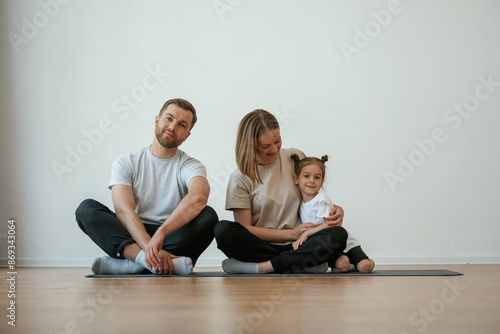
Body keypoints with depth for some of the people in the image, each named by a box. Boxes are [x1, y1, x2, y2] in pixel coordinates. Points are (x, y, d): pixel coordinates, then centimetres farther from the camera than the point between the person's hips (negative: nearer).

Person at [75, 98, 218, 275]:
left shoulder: (191, 166, 2)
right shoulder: (125, 163, 6)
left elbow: (199, 197, -24)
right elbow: (124, 210, -12)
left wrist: (160, 233, -39)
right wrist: (149, 246, -31)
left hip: (173, 240, -1)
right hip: (131, 237, 1)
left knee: (208, 216, -27)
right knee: (87, 208, -19)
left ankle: (130, 263, -34)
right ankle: (145, 258, -44)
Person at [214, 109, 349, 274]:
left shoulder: (296, 157, 6)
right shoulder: (240, 178, -2)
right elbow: (244, 229, -5)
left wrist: (335, 210, -4)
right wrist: (292, 234, -12)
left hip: (297, 245, 2)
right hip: (260, 246, -2)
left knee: (339, 234, -27)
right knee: (223, 229, -32)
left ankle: (263, 266, -28)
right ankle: (304, 263, -25)